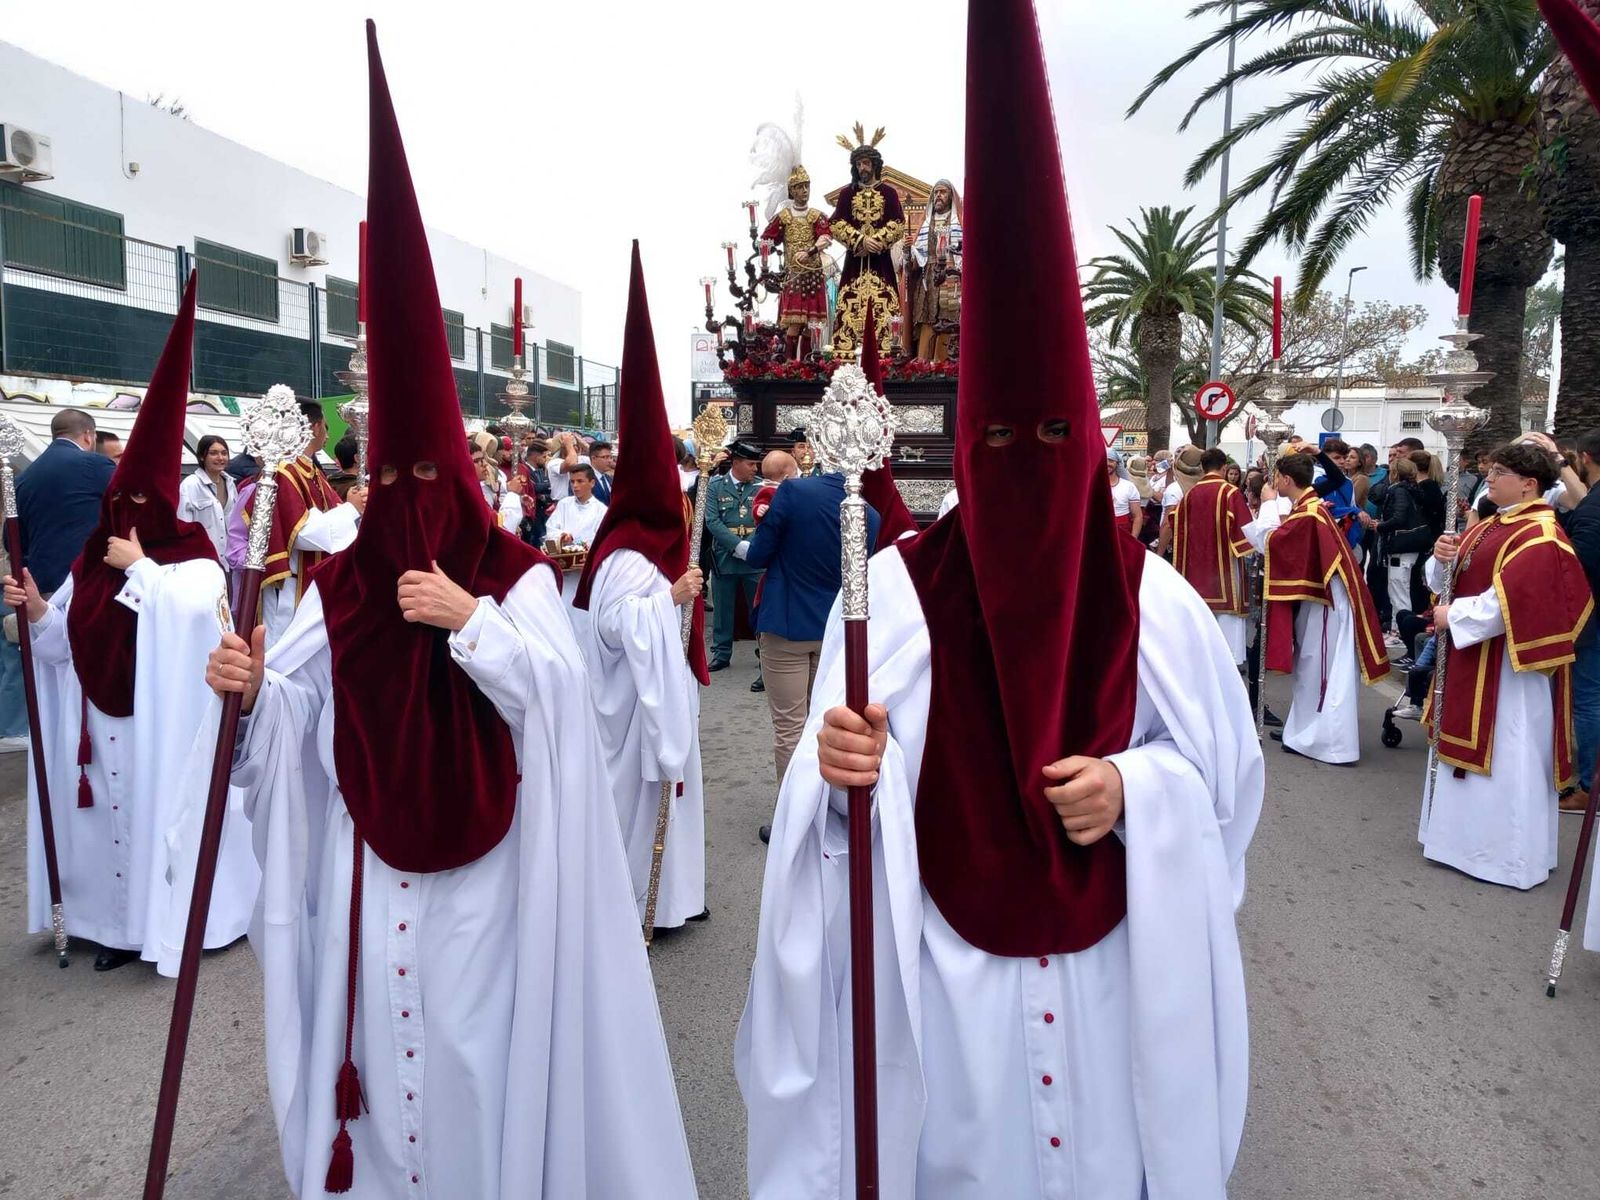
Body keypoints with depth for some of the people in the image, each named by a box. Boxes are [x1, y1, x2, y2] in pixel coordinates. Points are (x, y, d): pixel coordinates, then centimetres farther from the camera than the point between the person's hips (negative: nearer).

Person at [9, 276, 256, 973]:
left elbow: (194, 607, -30)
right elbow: (65, 643, 8)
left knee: (164, 810, 2)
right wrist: (36, 610, -10)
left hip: (165, 720, -5)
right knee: (106, 816, 11)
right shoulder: (93, 559, 8)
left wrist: (139, 567, -19)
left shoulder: (191, 556, -7)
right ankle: (121, 921, 23)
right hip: (101, 721, 6)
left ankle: (178, 918, 16)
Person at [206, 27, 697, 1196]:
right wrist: (249, 685, -27)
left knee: (480, 1039, 10)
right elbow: (290, 710, -7)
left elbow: (557, 692, -18)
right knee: (375, 1029, 14)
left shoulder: (514, 573, -7)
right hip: (368, 865, 3)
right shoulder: (342, 585, 1)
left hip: (483, 869, -3)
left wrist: (470, 620, -27)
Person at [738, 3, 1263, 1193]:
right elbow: (855, 772, -9)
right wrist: (840, 764, -31)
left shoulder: (1151, 594, -6)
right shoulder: (894, 587, -11)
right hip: (941, 961, -1)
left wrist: (1132, 787, -18)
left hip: (1117, 961, 2)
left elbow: (1224, 763, 1)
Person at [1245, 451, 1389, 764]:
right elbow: (1282, 540, 11)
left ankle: (1330, 742, 2)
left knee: (1322, 671, -4)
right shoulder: (1310, 505, 10)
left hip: (1324, 598, -10)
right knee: (1311, 668, 16)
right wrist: (1273, 507, 3)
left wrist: (1268, 504, -9)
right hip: (1317, 593, 10)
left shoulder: (1306, 514, -22)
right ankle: (1305, 730, 25)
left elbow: (1269, 542, -18)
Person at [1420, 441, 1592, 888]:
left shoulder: (1540, 537, -17)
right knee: (1469, 745, 17)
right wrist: (1443, 558, -6)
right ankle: (1468, 834, 30)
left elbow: (1511, 602, -25)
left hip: (1509, 668, -10)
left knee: (1507, 757, -1)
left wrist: (1454, 616, -16)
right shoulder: (1488, 528, 11)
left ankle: (1511, 854, 11)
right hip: (1471, 660, 10)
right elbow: (1451, 580, 14)